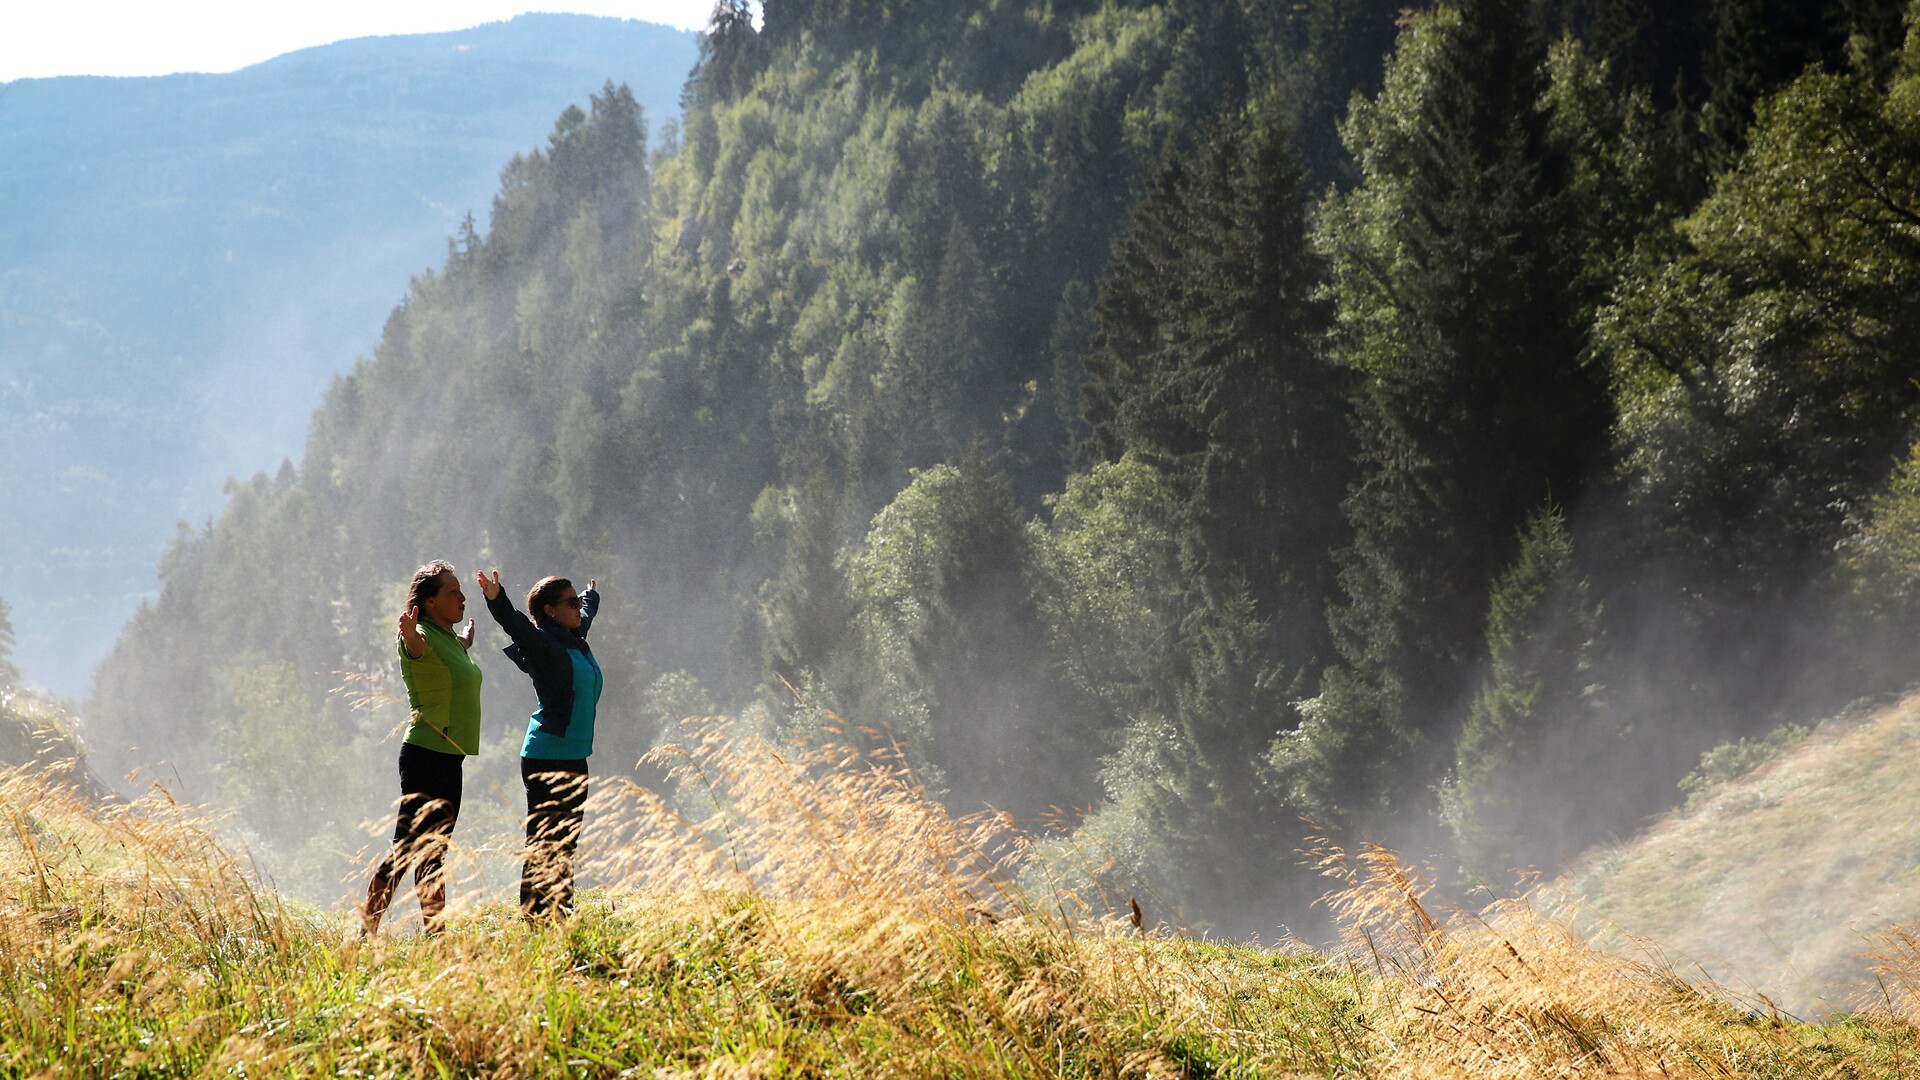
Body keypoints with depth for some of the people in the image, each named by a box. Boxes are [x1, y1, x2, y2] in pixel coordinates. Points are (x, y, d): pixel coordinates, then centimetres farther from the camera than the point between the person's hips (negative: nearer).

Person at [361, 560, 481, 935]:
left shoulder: (453, 640, 13)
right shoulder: (423, 637, -15)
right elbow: (416, 647, -42)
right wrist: (408, 636, -60)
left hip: (450, 759, 9)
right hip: (425, 756, -9)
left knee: (433, 854, 13)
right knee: (407, 847, -9)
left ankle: (436, 932, 18)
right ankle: (367, 930, -7)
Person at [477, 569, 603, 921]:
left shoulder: (575, 638, 14)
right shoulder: (542, 643, -11)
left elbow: (586, 615, 36)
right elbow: (517, 626, -31)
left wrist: (593, 596, 57)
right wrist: (496, 600, -49)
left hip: (575, 757, 9)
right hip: (548, 757, -9)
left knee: (565, 844, 11)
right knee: (544, 846, -8)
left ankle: (561, 917, 15)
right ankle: (534, 918, -7)